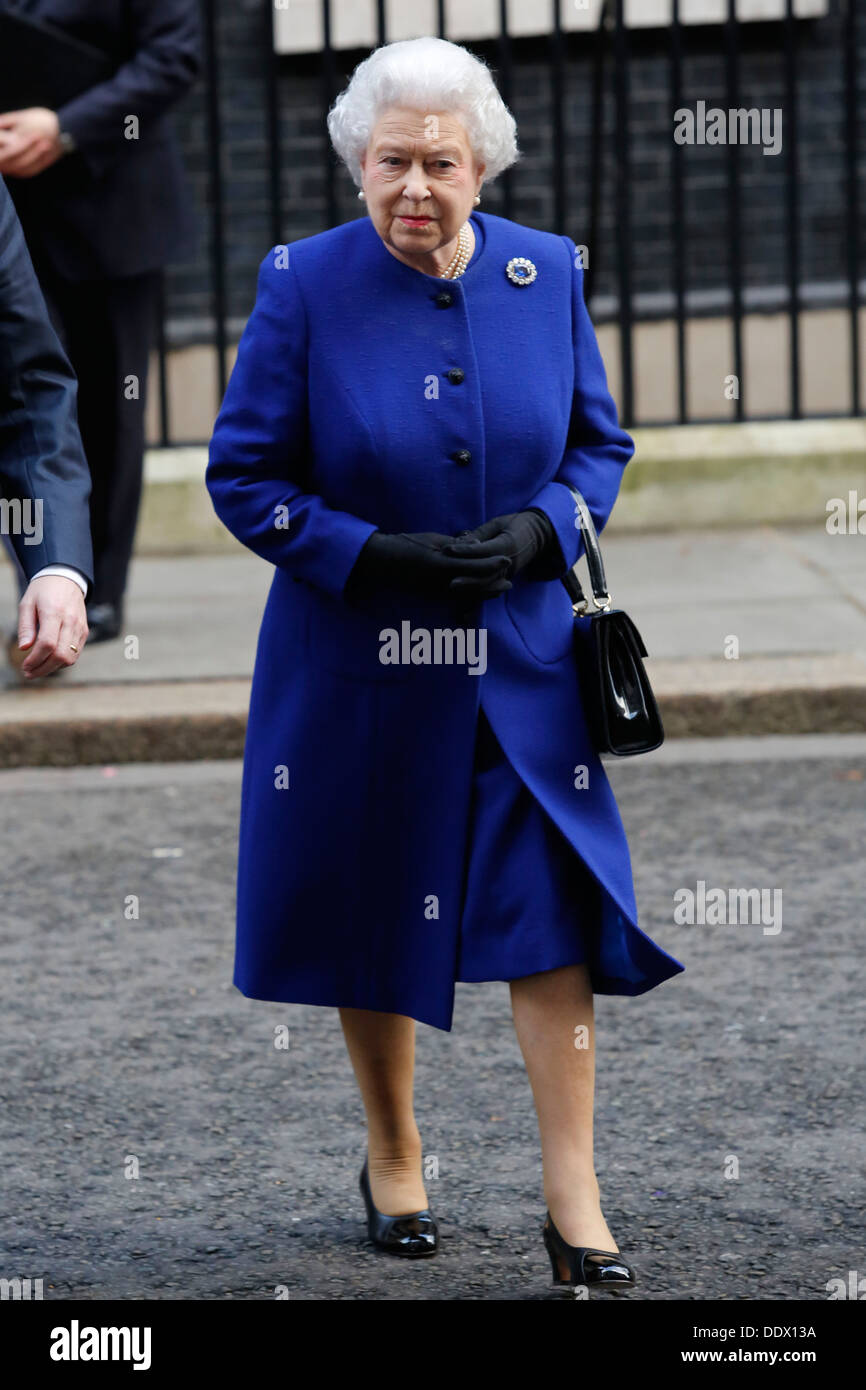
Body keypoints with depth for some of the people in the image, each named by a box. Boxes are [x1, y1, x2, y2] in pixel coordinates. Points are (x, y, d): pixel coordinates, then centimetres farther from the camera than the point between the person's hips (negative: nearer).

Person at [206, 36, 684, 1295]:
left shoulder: (546, 273, -2)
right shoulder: (305, 285, -10)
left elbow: (600, 443, 9)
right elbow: (243, 478, -6)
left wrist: (540, 531, -11)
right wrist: (379, 555, -18)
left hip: (522, 660, 1)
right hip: (357, 664, -1)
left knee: (555, 912, -6)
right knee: (371, 911, 11)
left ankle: (576, 1211, -2)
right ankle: (394, 1161, 32)